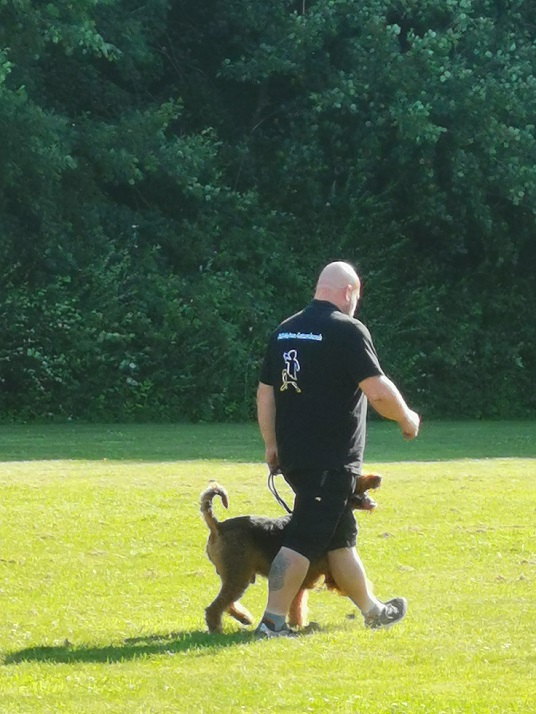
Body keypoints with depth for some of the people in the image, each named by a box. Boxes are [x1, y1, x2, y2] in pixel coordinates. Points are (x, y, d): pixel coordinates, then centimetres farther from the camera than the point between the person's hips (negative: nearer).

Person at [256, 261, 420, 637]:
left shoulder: (285, 331, 11)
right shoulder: (347, 330, -12)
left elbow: (265, 392, 14)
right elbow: (378, 392, -16)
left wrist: (271, 444, 22)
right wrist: (408, 419, 1)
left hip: (292, 454, 8)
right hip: (332, 458, -8)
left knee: (341, 535, 19)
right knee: (306, 538, -7)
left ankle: (372, 610, 31)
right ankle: (273, 620, -10)